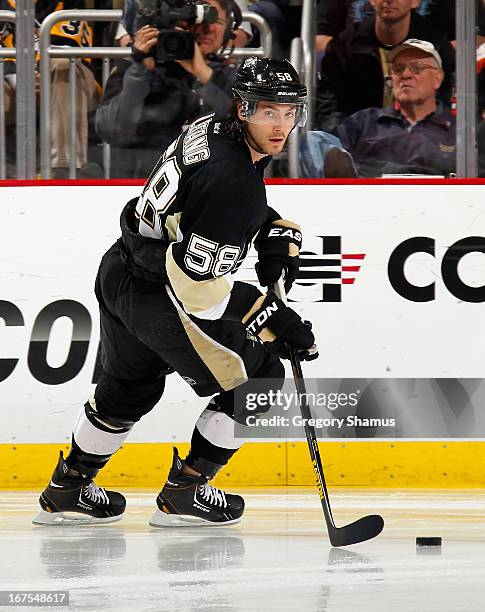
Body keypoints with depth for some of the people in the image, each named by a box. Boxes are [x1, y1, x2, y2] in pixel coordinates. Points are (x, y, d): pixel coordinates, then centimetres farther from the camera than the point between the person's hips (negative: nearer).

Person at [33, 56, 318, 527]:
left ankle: (67, 490, 43)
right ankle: (183, 495, 9)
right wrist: (271, 319, -23)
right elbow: (198, 282, -28)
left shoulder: (212, 128, 1)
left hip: (119, 272, 10)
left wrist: (278, 234, 7)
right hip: (155, 296, -10)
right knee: (257, 378, 2)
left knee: (129, 387, 30)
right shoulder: (234, 181, -28)